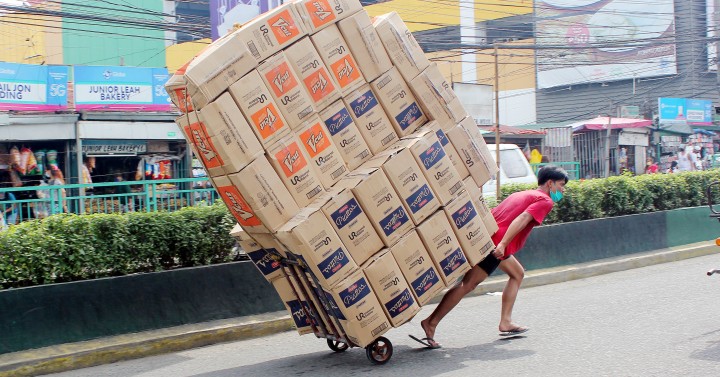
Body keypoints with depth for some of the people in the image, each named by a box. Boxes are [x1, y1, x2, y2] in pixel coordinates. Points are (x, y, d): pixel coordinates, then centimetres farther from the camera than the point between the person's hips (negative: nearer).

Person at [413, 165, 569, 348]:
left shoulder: (522, 194, 28)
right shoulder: (545, 201, 2)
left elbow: (493, 213, 23)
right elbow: (522, 218, -16)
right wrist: (503, 244, -25)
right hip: (498, 243, -9)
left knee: (517, 273, 24)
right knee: (467, 285, -11)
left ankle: (505, 322, 20)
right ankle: (430, 323, -14)